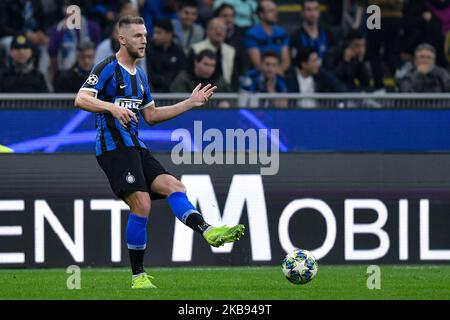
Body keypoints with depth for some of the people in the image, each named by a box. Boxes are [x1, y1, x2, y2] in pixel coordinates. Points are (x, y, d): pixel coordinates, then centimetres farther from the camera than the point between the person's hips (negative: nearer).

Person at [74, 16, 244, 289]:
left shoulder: (140, 75, 21)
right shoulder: (108, 68, -6)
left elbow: (151, 116, 26)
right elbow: (81, 100, -16)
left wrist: (191, 103, 21)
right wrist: (112, 107, -33)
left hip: (135, 148, 9)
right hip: (114, 147, -9)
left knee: (173, 185, -11)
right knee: (141, 205, -17)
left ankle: (208, 231, -32)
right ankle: (138, 277, -10)